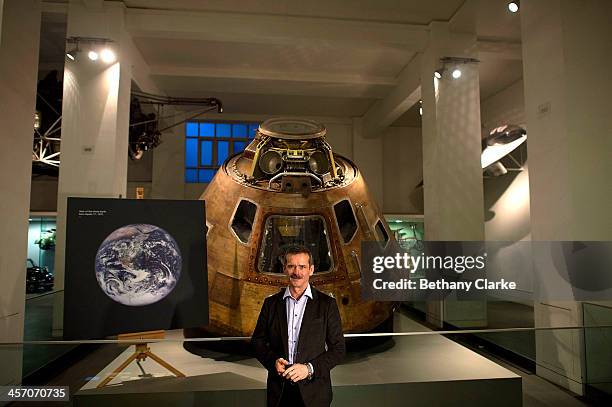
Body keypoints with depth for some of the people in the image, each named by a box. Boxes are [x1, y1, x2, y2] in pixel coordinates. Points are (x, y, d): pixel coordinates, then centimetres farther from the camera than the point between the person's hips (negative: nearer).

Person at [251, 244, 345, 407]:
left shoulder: (327, 304, -5)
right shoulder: (271, 303, 1)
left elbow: (338, 349, -4)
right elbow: (257, 341, 6)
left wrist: (309, 369, -15)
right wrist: (273, 361, -11)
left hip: (313, 390, -1)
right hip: (278, 390, 2)